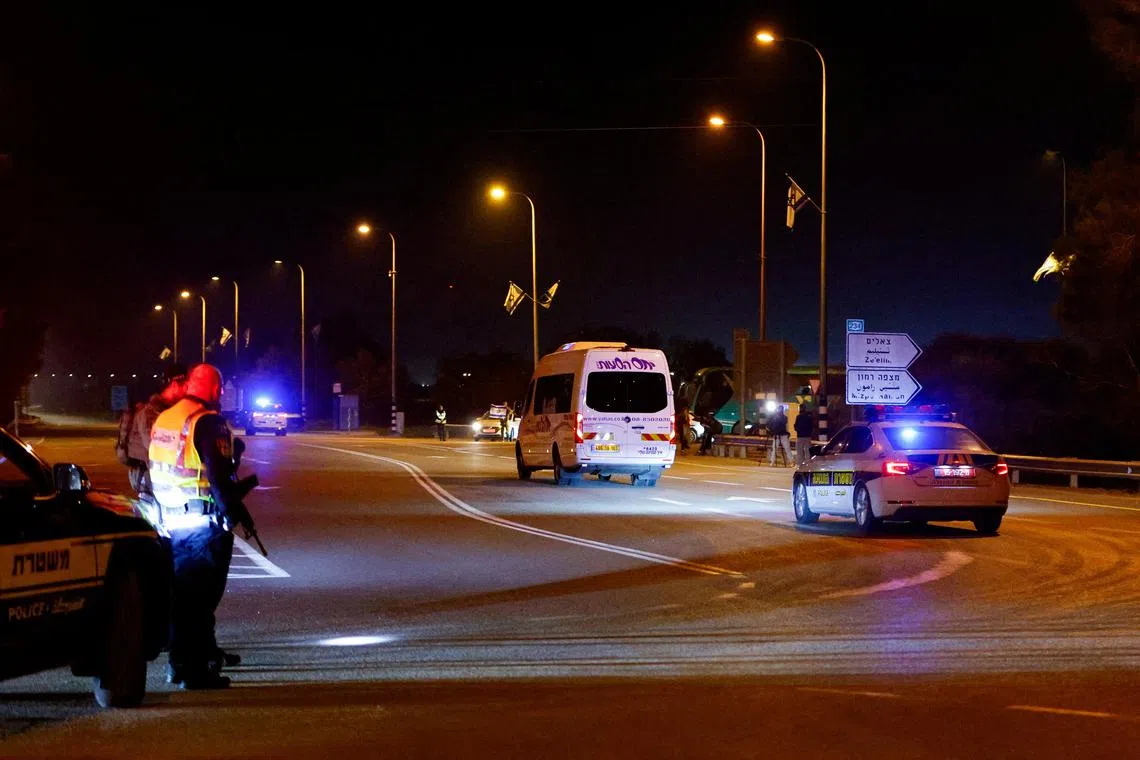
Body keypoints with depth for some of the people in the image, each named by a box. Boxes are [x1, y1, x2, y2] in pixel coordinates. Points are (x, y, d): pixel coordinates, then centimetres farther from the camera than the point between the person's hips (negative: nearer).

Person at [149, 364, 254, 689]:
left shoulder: (163, 419, 12)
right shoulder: (209, 422, -14)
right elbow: (219, 475, -19)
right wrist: (236, 512, -10)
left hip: (169, 519, 8)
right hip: (204, 522, -8)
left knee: (181, 590, 16)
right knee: (201, 593, -3)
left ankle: (180, 663, 25)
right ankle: (196, 671, -2)